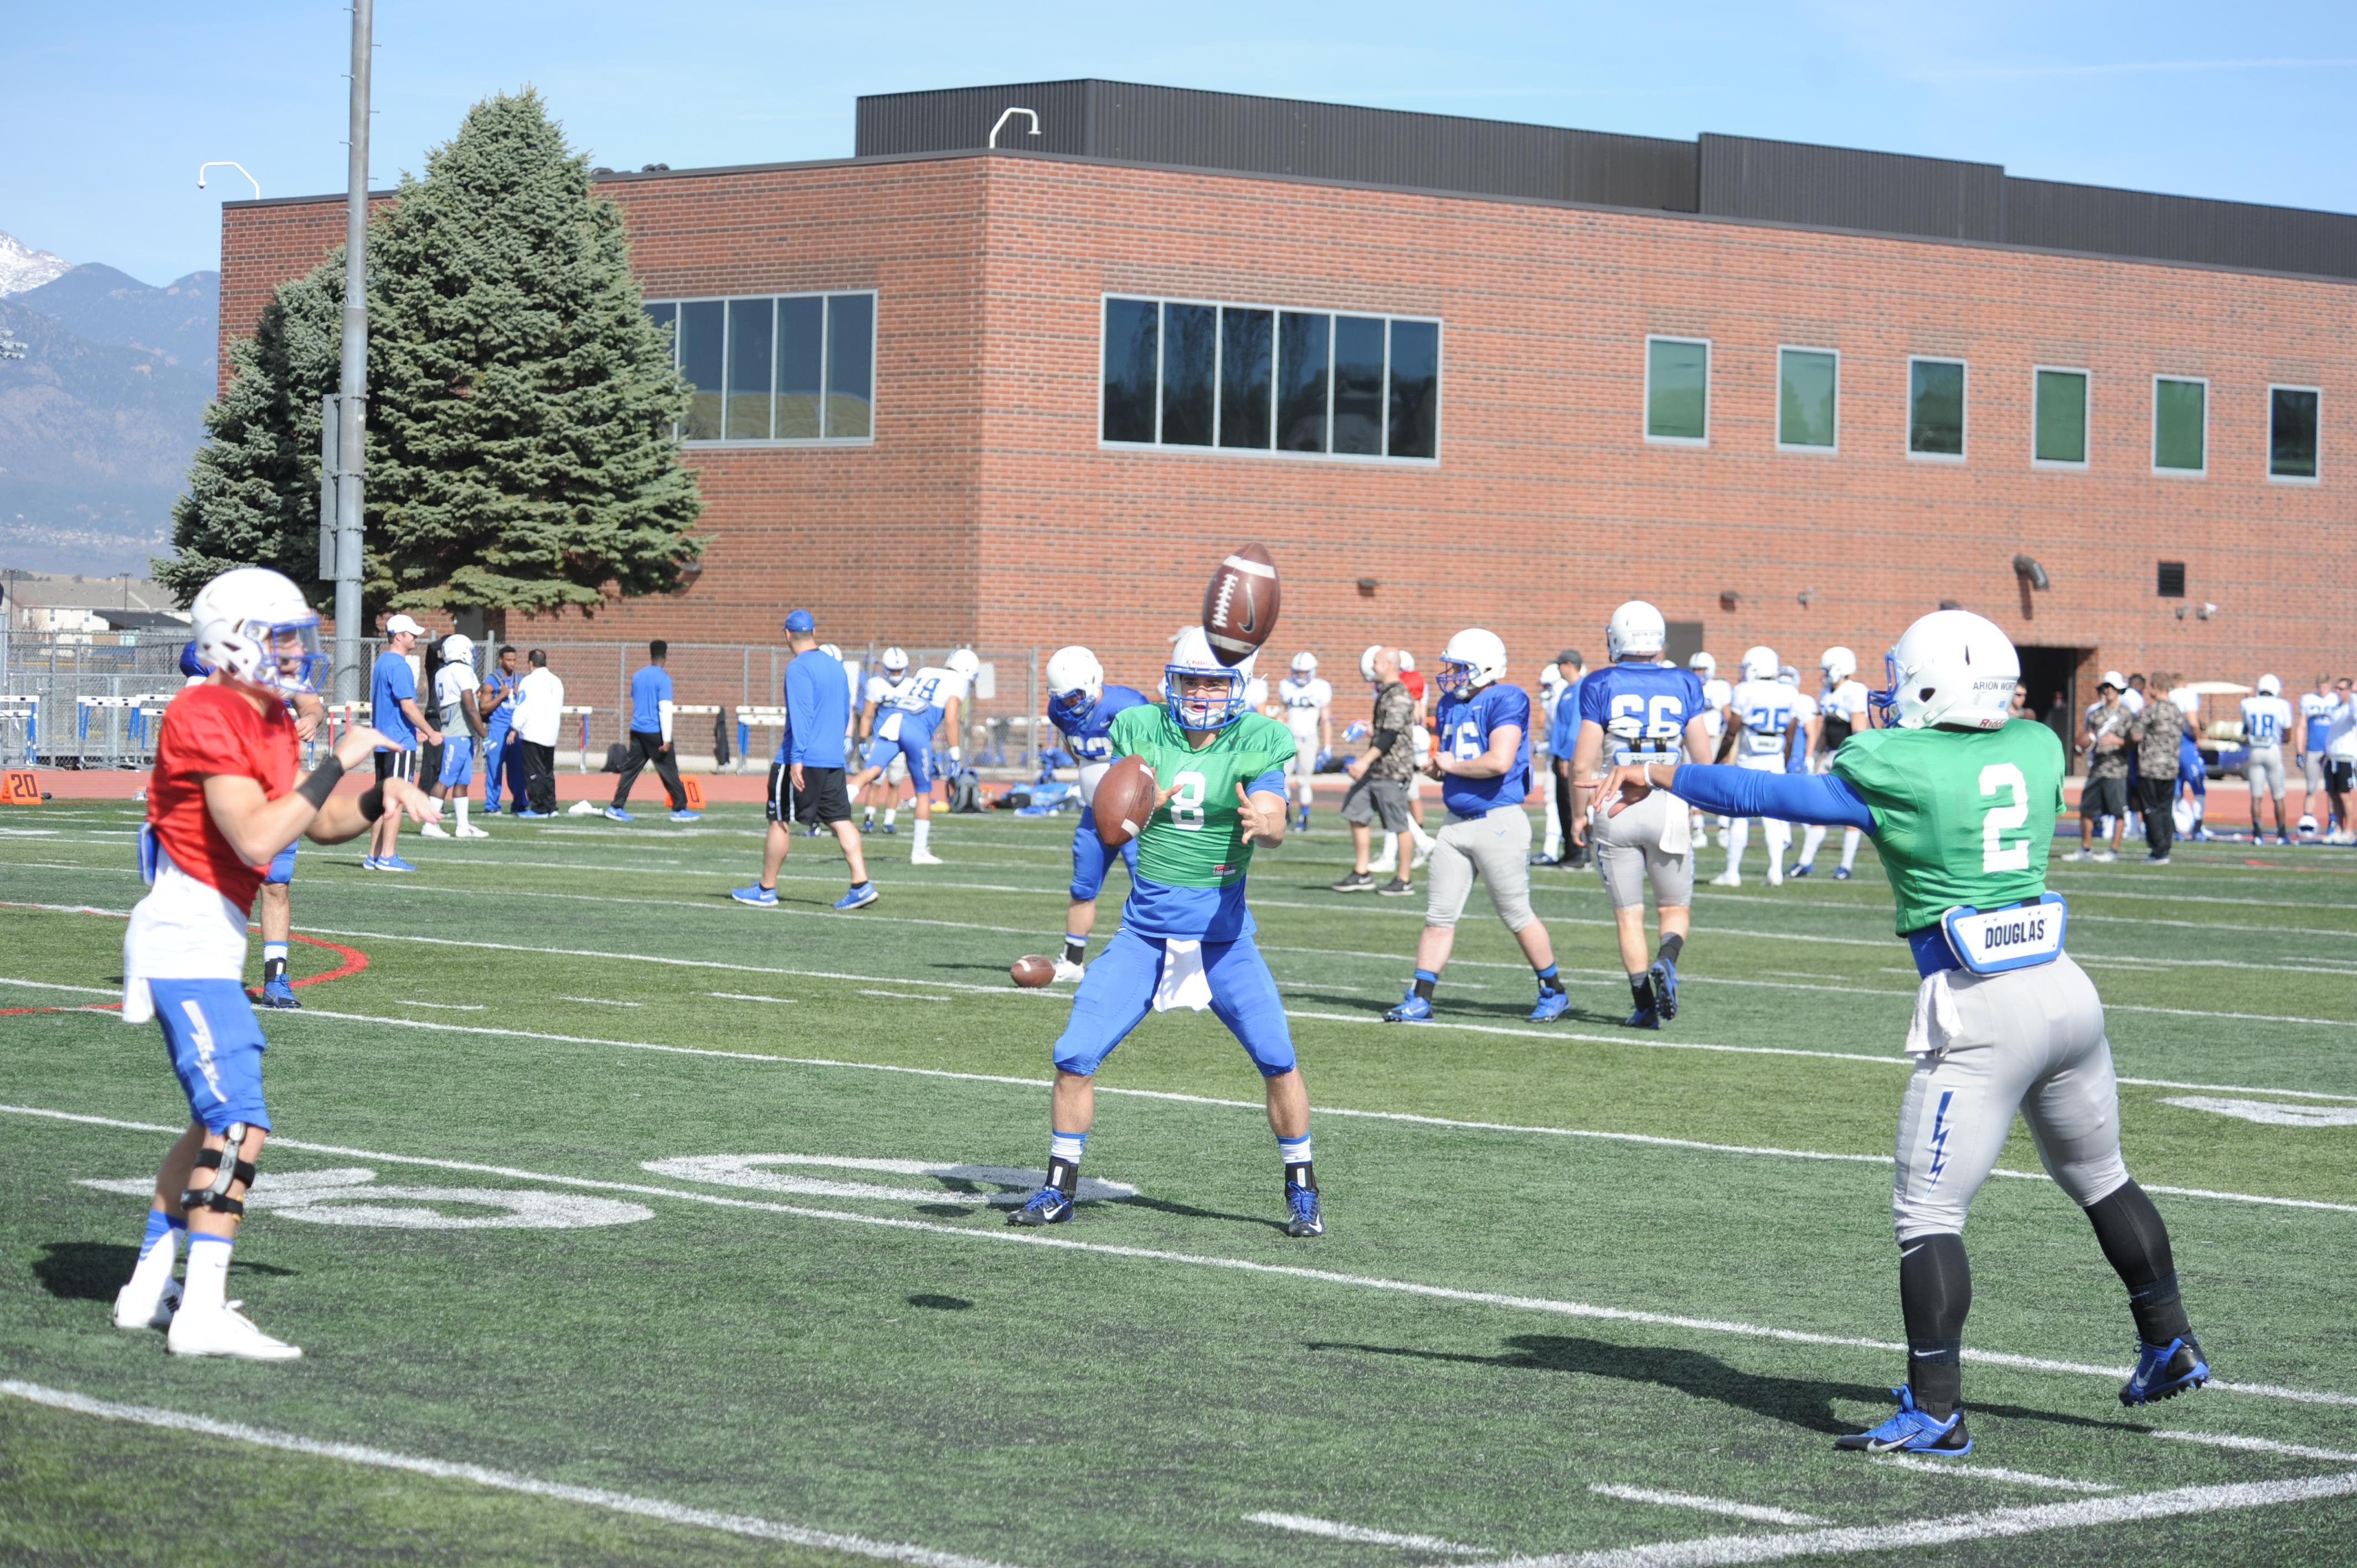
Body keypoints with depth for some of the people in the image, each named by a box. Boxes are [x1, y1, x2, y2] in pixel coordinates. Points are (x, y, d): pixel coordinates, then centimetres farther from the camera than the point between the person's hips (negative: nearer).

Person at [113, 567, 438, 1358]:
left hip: (211, 942, 11)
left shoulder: (272, 721, 13)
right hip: (186, 941, -11)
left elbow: (319, 824, 22)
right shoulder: (207, 719, -17)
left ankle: (150, 1287, 27)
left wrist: (379, 801, 3)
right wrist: (337, 763, -21)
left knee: (216, 1117, 19)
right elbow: (256, 839, -26)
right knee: (240, 1122, -14)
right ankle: (202, 1314, -15)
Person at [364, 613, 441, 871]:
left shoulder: (381, 663, 16)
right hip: (401, 743, -10)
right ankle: (387, 857, -7)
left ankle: (373, 856, 13)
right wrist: (431, 733, -11)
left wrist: (417, 730, 25)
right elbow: (407, 706, -19)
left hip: (383, 741, 10)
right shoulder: (399, 666, -15)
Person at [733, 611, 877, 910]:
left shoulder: (799, 669, -12)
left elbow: (801, 715, -20)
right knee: (840, 821, 4)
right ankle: (862, 884, -8)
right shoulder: (836, 667, 13)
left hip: (801, 761, -7)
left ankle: (766, 890, 11)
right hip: (834, 760, 7)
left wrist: (797, 759, -23)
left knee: (780, 821, 3)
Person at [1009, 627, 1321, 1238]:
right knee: (1075, 1056, -5)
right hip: (1145, 930, 1)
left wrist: (1260, 823, -43)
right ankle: (1059, 1189, 12)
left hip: (1222, 933, -1)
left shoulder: (1256, 741, -5)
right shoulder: (1142, 730, -1)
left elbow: (1274, 824, -19)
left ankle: (1302, 1192, 10)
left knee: (1278, 1060, -9)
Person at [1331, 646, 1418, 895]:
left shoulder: (1399, 696, -16)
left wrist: (1366, 760, -27)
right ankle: (1361, 873, 13)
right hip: (1375, 770, 10)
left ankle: (1404, 881, 3)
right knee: (1357, 815, 9)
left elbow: (1390, 735, -23)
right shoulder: (1385, 694, 16)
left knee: (1399, 826, -3)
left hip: (1392, 771, -10)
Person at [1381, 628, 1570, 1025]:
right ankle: (1419, 999, 7)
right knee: (1439, 914, 5)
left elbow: (1499, 761, -25)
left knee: (1517, 914, 2)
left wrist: (1453, 765, -11)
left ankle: (1554, 992, 18)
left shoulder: (1505, 701, -14)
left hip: (1499, 822, -8)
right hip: (1456, 824, 8)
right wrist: (1437, 766, -1)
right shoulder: (1450, 705, 12)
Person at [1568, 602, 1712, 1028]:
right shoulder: (1683, 685, 3)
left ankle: (1644, 1004, 5)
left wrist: (1579, 813, 9)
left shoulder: (1601, 686, -2)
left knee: (1628, 914, 10)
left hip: (1615, 809, -1)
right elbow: (1703, 758, 2)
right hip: (1668, 806, 1)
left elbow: (1583, 762, -5)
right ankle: (1666, 959, -17)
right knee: (1675, 909, 13)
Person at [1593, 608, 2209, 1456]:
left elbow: (1765, 795, 0)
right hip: (2064, 990, 6)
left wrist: (1660, 777, 12)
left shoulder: (1896, 769, -7)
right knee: (2098, 1179, 26)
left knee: (1928, 1213, 0)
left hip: (1977, 1013, -6)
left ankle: (1936, 1411, -4)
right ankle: (2170, 1346, 35)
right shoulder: (2038, 750, 8)